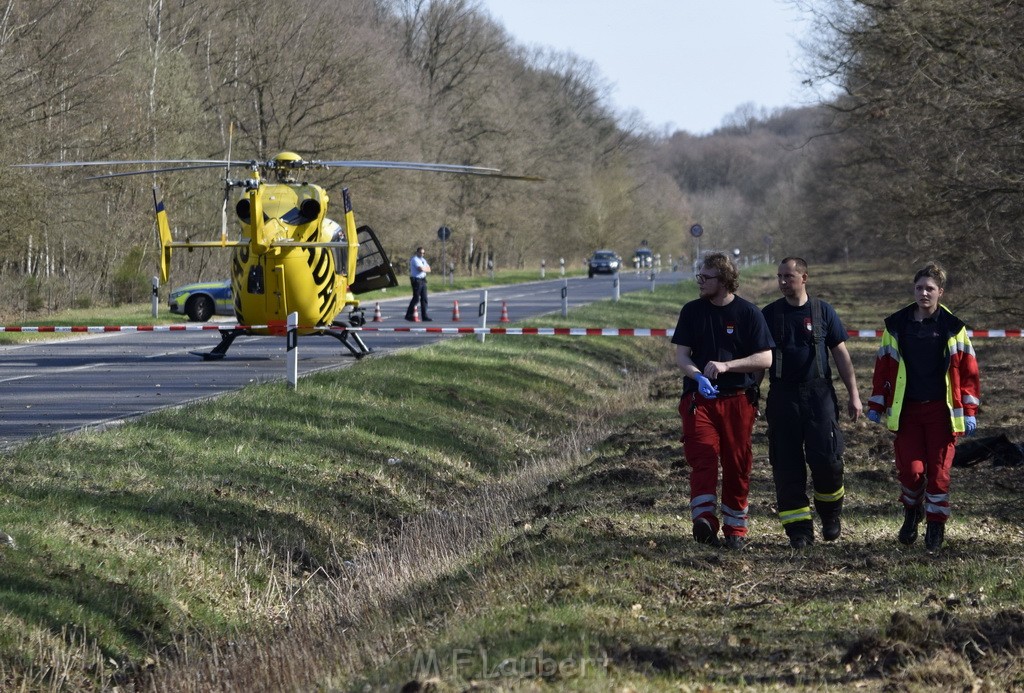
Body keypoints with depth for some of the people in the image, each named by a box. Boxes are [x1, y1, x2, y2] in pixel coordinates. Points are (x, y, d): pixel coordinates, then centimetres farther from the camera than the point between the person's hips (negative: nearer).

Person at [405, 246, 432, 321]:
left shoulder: (423, 260, 18)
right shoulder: (415, 259, -10)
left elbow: (429, 269, 13)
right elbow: (421, 269, -21)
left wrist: (423, 269, -6)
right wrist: (425, 268, -1)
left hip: (423, 280, 8)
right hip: (416, 280, -8)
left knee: (424, 299, 4)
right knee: (416, 298, -8)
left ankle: (424, 316, 6)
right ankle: (408, 315, 1)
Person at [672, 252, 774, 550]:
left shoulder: (748, 313, 0)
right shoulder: (692, 311, 7)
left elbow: (765, 359, -4)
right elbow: (681, 355, 3)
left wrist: (725, 365, -16)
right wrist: (698, 377, -18)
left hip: (738, 399, -1)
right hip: (699, 398, 1)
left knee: (738, 464, 3)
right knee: (702, 458, -16)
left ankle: (735, 529, 14)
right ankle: (704, 520, -28)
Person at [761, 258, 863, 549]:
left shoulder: (822, 311, 6)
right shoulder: (769, 314, 7)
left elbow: (841, 354, 8)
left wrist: (854, 395, 4)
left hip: (819, 394, -1)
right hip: (783, 398, 1)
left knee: (827, 458, -10)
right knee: (787, 465, -2)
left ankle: (831, 514, 16)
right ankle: (798, 529, 4)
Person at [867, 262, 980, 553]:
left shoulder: (953, 327, 1)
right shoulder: (896, 325, 5)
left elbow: (968, 371, 3)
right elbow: (882, 367, 10)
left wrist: (970, 411, -1)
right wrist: (876, 405, 8)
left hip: (941, 411, -1)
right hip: (906, 411, 1)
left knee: (939, 472, -2)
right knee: (911, 470, -7)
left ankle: (936, 525, 14)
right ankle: (911, 512, 23)